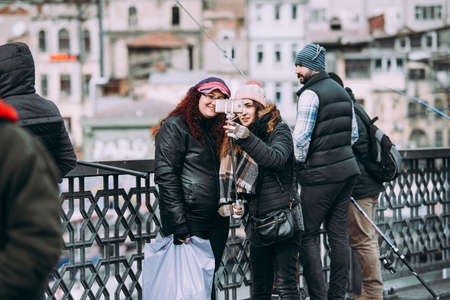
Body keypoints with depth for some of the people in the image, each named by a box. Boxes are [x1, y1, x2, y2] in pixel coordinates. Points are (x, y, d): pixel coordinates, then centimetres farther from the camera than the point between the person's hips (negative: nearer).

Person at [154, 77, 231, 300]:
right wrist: (179, 227, -19)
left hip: (217, 222, 8)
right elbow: (166, 176, -14)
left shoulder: (218, 130, 18)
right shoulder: (175, 127, -6)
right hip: (189, 222, -8)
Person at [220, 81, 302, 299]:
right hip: (256, 219, 6)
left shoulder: (279, 129, -2)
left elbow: (276, 158, -22)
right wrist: (227, 200, -2)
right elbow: (229, 174, 16)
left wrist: (247, 138, -35)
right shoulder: (239, 135, 14)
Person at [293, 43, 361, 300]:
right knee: (339, 233, 9)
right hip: (347, 168, 8)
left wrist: (299, 164, -1)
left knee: (308, 235, -2)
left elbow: (301, 137, -16)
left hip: (320, 173, -8)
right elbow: (354, 134, 18)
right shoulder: (341, 91, 14)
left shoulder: (311, 94, -12)